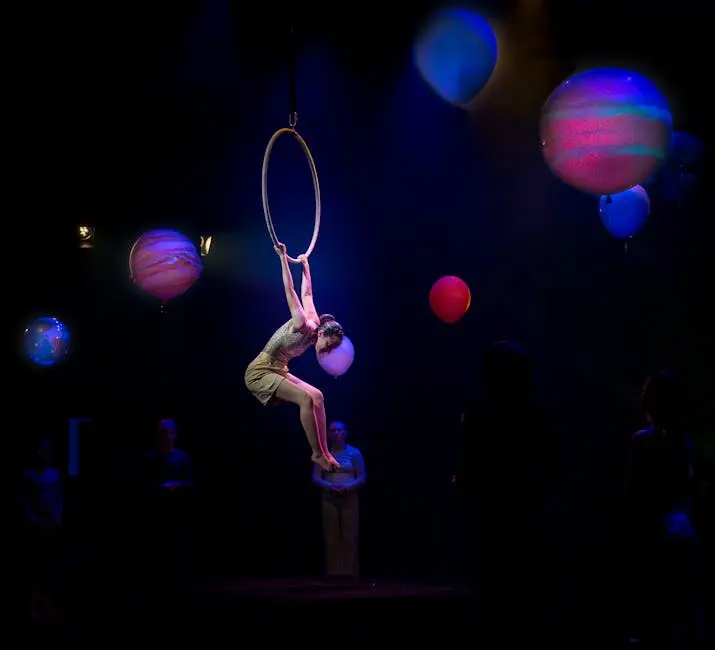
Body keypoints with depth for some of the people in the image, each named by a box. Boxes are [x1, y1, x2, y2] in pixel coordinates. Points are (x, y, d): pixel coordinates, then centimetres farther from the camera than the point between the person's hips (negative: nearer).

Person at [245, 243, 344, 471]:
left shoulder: (314, 323, 6)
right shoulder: (303, 326, -18)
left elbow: (307, 293, 17)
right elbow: (290, 290, -16)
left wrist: (305, 265, 26)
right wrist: (283, 258, -14)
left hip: (278, 372, 9)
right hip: (259, 372, -9)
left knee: (317, 396, -4)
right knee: (306, 398, -24)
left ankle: (324, 452, -9)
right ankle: (318, 453, -21)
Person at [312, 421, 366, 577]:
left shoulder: (354, 453, 4)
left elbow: (362, 477, 3)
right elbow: (316, 477, 5)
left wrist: (347, 487, -15)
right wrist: (330, 487, -14)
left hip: (350, 498, -1)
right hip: (329, 499, 1)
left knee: (350, 536, -6)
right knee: (331, 536, -4)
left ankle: (350, 572, -4)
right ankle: (333, 572, -2)